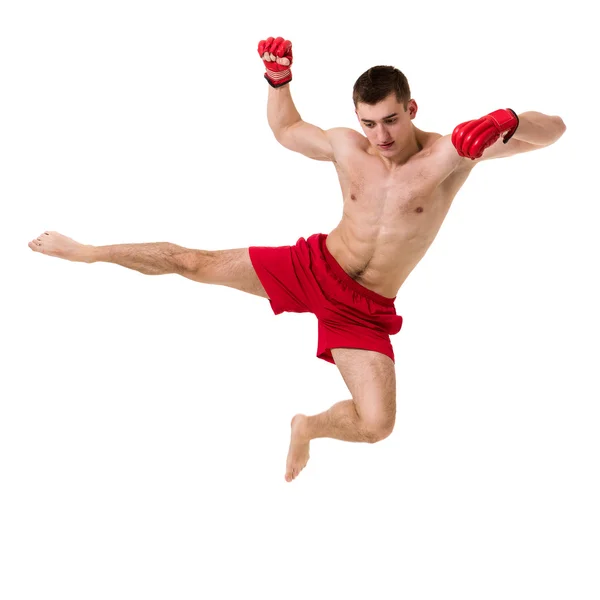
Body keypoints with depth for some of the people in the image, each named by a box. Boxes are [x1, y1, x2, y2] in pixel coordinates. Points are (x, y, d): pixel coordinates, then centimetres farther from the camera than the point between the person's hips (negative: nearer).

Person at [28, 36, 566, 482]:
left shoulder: (451, 154, -17)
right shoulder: (345, 146, -5)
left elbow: (553, 130, -25)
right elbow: (285, 129, 18)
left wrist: (506, 122, -47)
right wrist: (278, 80, -1)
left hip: (365, 310, -2)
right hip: (313, 268, 2)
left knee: (377, 426, -15)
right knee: (196, 264, -4)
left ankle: (307, 427, 20)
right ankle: (87, 252, 18)